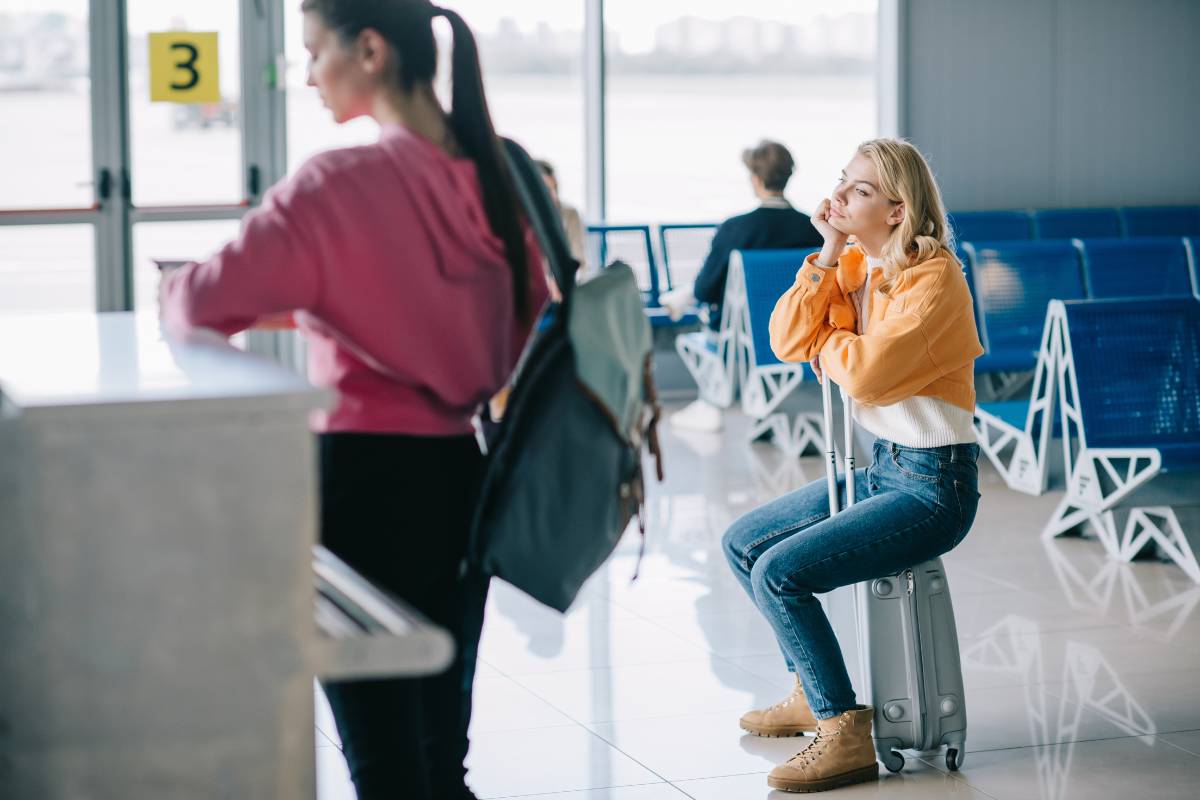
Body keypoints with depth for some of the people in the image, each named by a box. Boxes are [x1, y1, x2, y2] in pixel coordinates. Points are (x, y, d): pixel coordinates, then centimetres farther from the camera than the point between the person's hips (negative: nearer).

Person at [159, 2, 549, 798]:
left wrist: (173, 289, 6)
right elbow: (529, 331, 15)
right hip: (464, 475, 7)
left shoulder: (340, 184, -15)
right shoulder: (495, 179, 5)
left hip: (367, 479, -7)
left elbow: (205, 304, -16)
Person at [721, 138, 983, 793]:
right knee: (741, 544, 14)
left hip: (934, 482, -9)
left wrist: (827, 342, -5)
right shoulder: (854, 266, 6)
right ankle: (813, 692, 25)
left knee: (778, 572, -20)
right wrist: (827, 255, -9)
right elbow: (787, 342, -2)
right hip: (882, 468, 9)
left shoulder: (933, 278, -19)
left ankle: (844, 733, -11)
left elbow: (866, 373, -26)